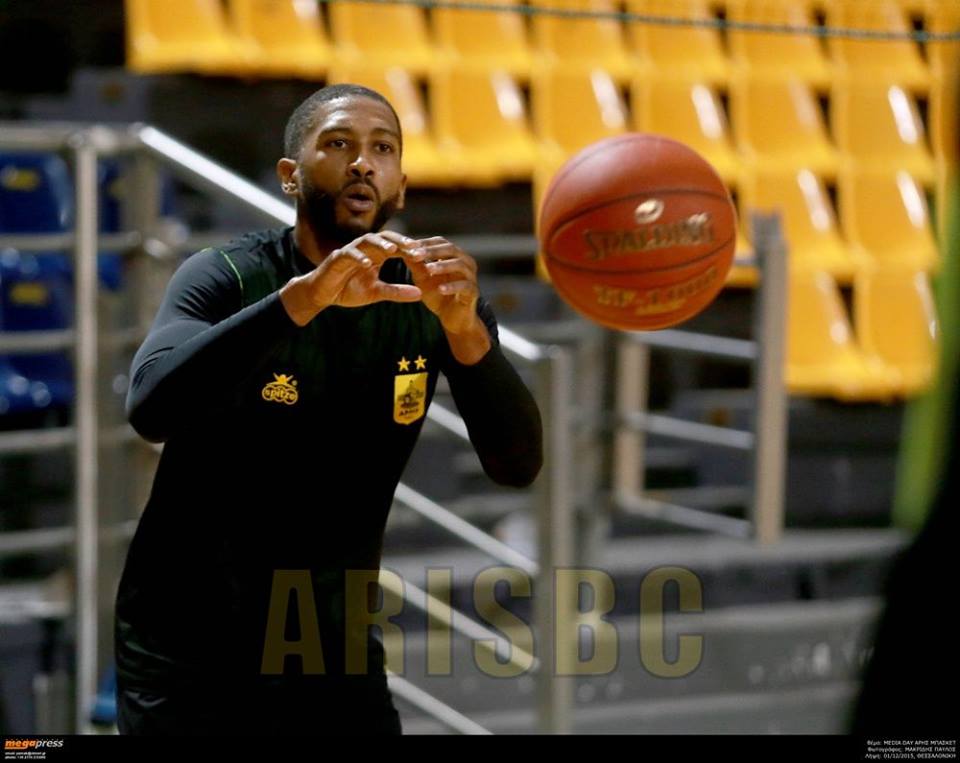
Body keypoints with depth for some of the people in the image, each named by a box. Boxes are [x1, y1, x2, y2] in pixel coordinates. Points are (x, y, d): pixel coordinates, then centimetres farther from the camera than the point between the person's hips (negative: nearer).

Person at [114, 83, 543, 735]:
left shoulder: (436, 301, -4)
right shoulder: (228, 279, -13)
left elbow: (518, 466, -16)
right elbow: (151, 409, -32)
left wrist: (465, 328, -33)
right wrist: (302, 298, -42)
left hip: (336, 652, 3)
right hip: (188, 652, -3)